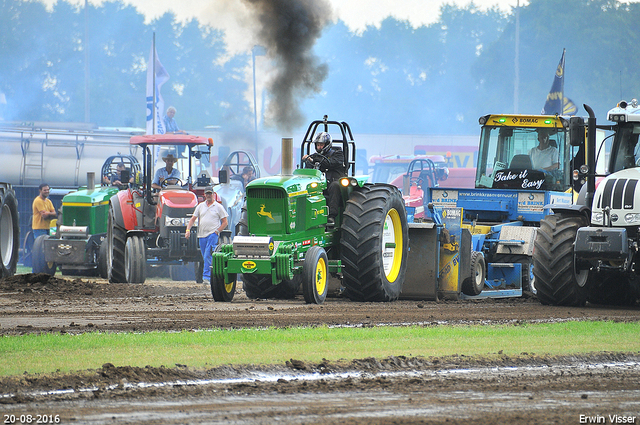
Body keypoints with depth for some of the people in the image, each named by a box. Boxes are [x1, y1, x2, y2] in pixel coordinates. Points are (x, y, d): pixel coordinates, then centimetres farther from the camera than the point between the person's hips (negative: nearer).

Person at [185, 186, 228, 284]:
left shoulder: (218, 207, 3)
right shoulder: (201, 206, 14)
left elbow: (224, 222, 2)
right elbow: (193, 219, 14)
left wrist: (217, 232, -9)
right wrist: (188, 229, -2)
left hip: (212, 234, -5)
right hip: (202, 235, 5)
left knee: (208, 255, -17)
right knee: (205, 257, 7)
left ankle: (206, 276, -20)